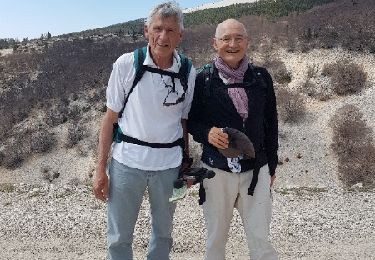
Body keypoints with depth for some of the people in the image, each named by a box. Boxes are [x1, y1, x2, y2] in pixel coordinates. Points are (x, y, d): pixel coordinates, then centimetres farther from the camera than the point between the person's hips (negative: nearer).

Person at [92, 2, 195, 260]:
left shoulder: (188, 73, -2)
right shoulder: (126, 64, -7)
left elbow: (184, 121, 8)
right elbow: (110, 118, -2)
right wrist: (101, 168, -4)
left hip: (168, 163, 2)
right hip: (127, 160, -1)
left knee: (163, 233, 17)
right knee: (118, 238, 7)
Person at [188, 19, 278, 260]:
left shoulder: (261, 77, 1)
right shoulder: (203, 79, -4)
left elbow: (271, 123, 9)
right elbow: (191, 121, 4)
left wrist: (272, 165, 12)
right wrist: (207, 133, -18)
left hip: (257, 170, 1)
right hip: (216, 170, -1)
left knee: (260, 238, 6)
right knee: (216, 237, 13)